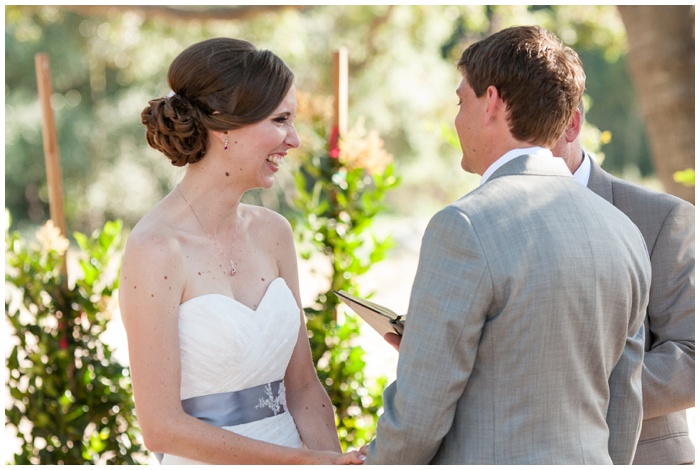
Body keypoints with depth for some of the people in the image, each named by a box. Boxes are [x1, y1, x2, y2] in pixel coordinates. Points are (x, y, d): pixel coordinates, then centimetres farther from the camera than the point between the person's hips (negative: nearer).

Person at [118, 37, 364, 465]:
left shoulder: (273, 232, 1)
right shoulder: (156, 249, -17)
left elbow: (302, 387, 3)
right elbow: (161, 426, -17)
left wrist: (333, 459, -12)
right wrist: (305, 459, -15)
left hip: (287, 454, 6)